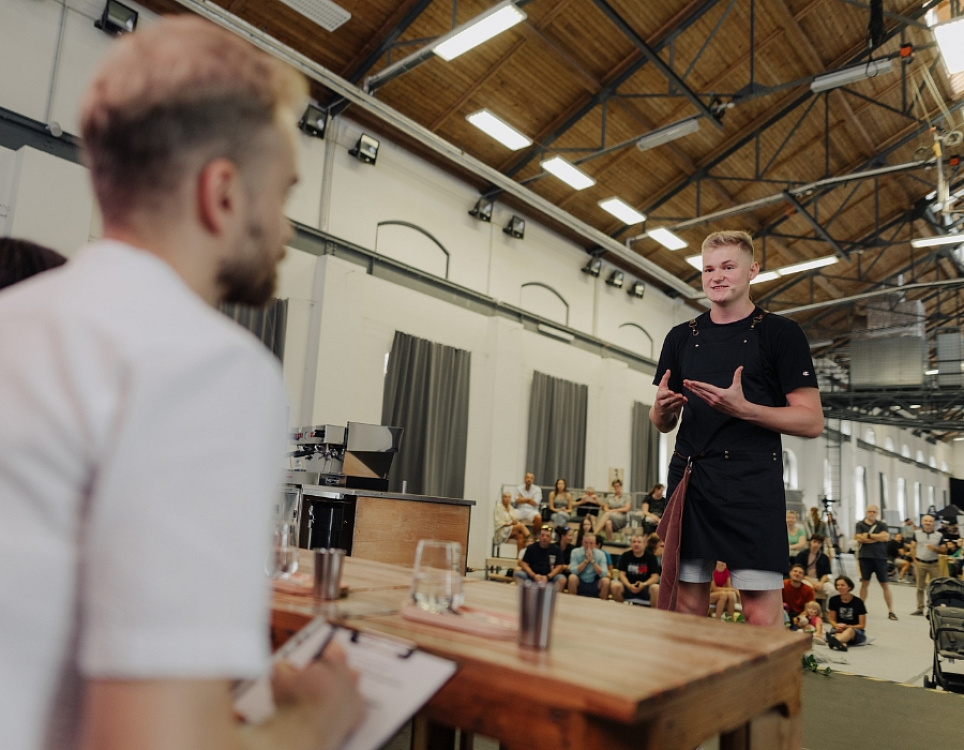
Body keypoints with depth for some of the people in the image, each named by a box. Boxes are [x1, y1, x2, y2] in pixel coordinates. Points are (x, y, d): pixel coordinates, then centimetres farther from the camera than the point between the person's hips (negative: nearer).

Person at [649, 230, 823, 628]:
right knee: (687, 607, 7)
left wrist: (743, 408, -18)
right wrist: (663, 406, -5)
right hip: (689, 481, 4)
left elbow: (812, 421, -3)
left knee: (763, 616, -4)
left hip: (753, 485, -3)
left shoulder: (780, 333, 2)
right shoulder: (681, 337, 14)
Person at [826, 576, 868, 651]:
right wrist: (837, 626, -15)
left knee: (850, 631, -38)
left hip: (856, 632, -2)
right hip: (838, 630, 2)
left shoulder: (858, 602, -6)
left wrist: (846, 626, -18)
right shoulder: (834, 600, 1)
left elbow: (862, 625, -3)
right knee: (837, 633, -35)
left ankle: (834, 641, -70)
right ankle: (842, 644, -71)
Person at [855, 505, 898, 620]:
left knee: (885, 584, 3)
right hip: (865, 557, -1)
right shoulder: (860, 524, 5)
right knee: (864, 583, 4)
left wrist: (869, 535, -10)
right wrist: (878, 538, -7)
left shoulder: (882, 524, 8)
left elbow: (886, 537, -10)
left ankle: (891, 611, 8)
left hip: (880, 557, 1)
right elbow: (860, 538, -9)